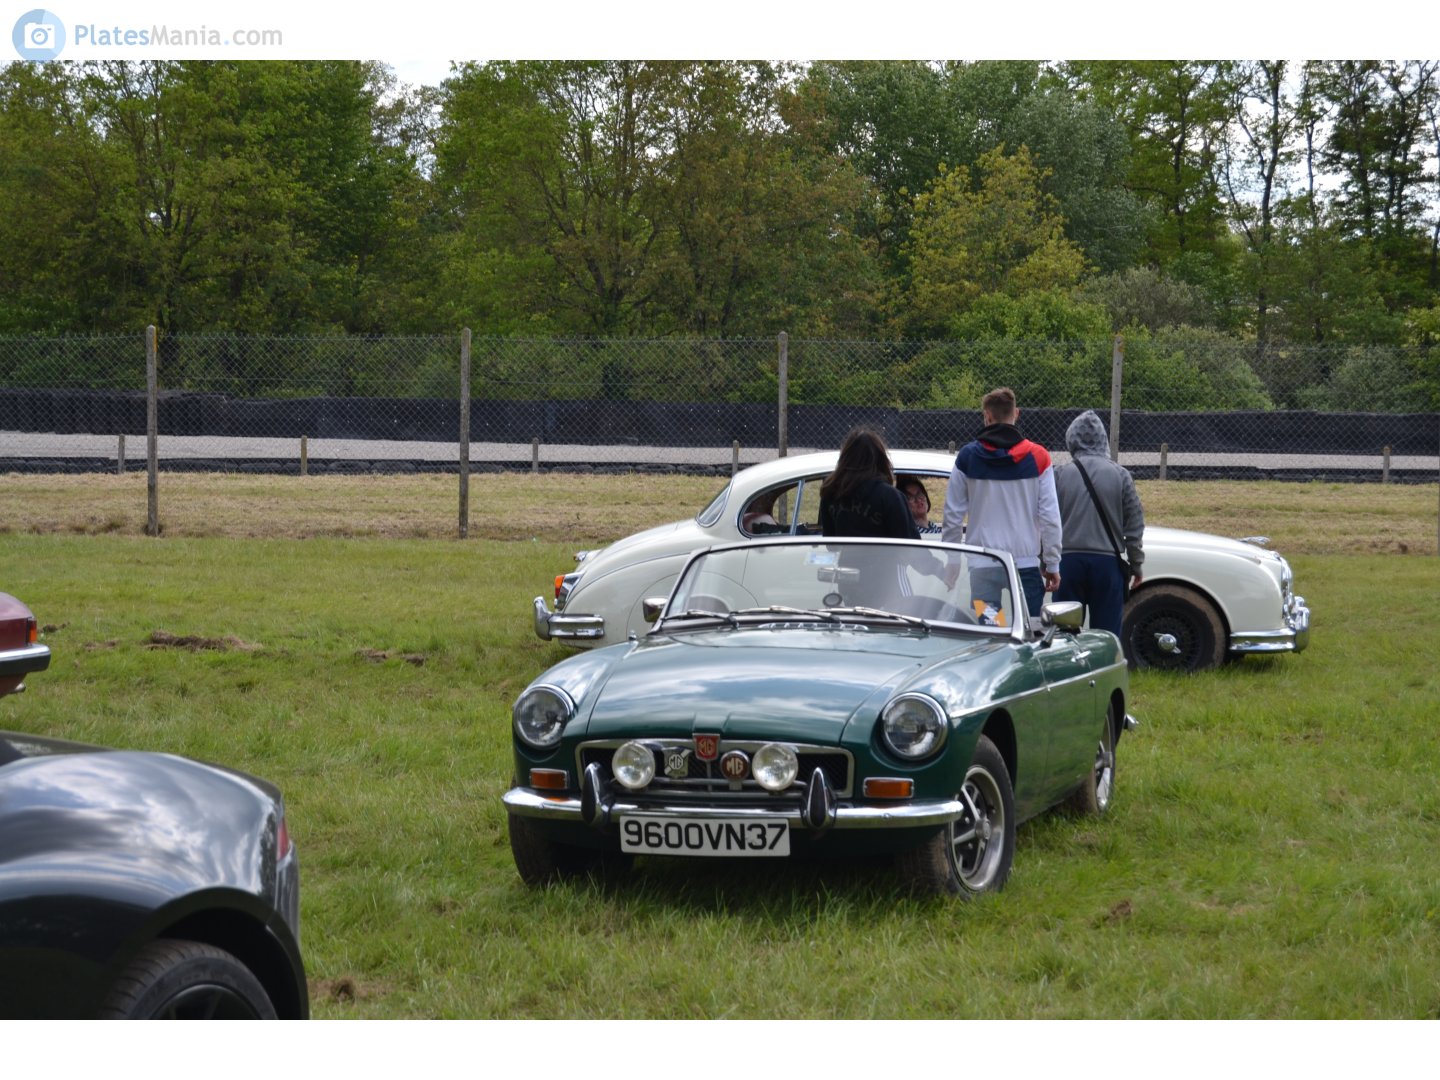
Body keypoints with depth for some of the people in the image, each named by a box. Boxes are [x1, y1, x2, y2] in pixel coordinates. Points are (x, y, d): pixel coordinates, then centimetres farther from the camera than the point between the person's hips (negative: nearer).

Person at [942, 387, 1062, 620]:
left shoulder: (967, 456, 1)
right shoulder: (1037, 457, 0)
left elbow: (953, 516, 4)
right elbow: (1050, 517, -1)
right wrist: (1052, 565, 7)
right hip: (1027, 563, 0)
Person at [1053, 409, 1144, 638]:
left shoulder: (1060, 475, -1)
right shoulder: (1120, 475, -1)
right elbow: (1135, 527, 2)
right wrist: (1136, 566, 12)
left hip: (1068, 561, 1)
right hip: (1108, 562, -1)